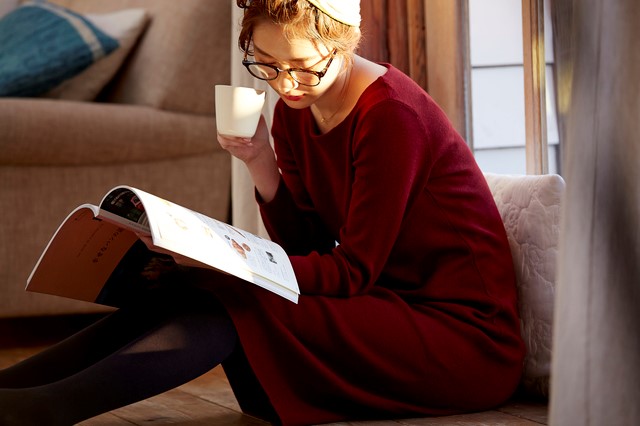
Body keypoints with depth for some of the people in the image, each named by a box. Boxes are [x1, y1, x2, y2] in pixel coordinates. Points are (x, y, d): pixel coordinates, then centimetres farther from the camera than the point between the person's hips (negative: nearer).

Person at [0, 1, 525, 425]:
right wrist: (261, 163, -11)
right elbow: (309, 251, 5)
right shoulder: (294, 114, 5)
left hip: (466, 334, -7)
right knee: (193, 291, -9)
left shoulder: (393, 116, -19)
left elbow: (353, 270, -18)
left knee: (222, 303, -22)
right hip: (390, 308, 7)